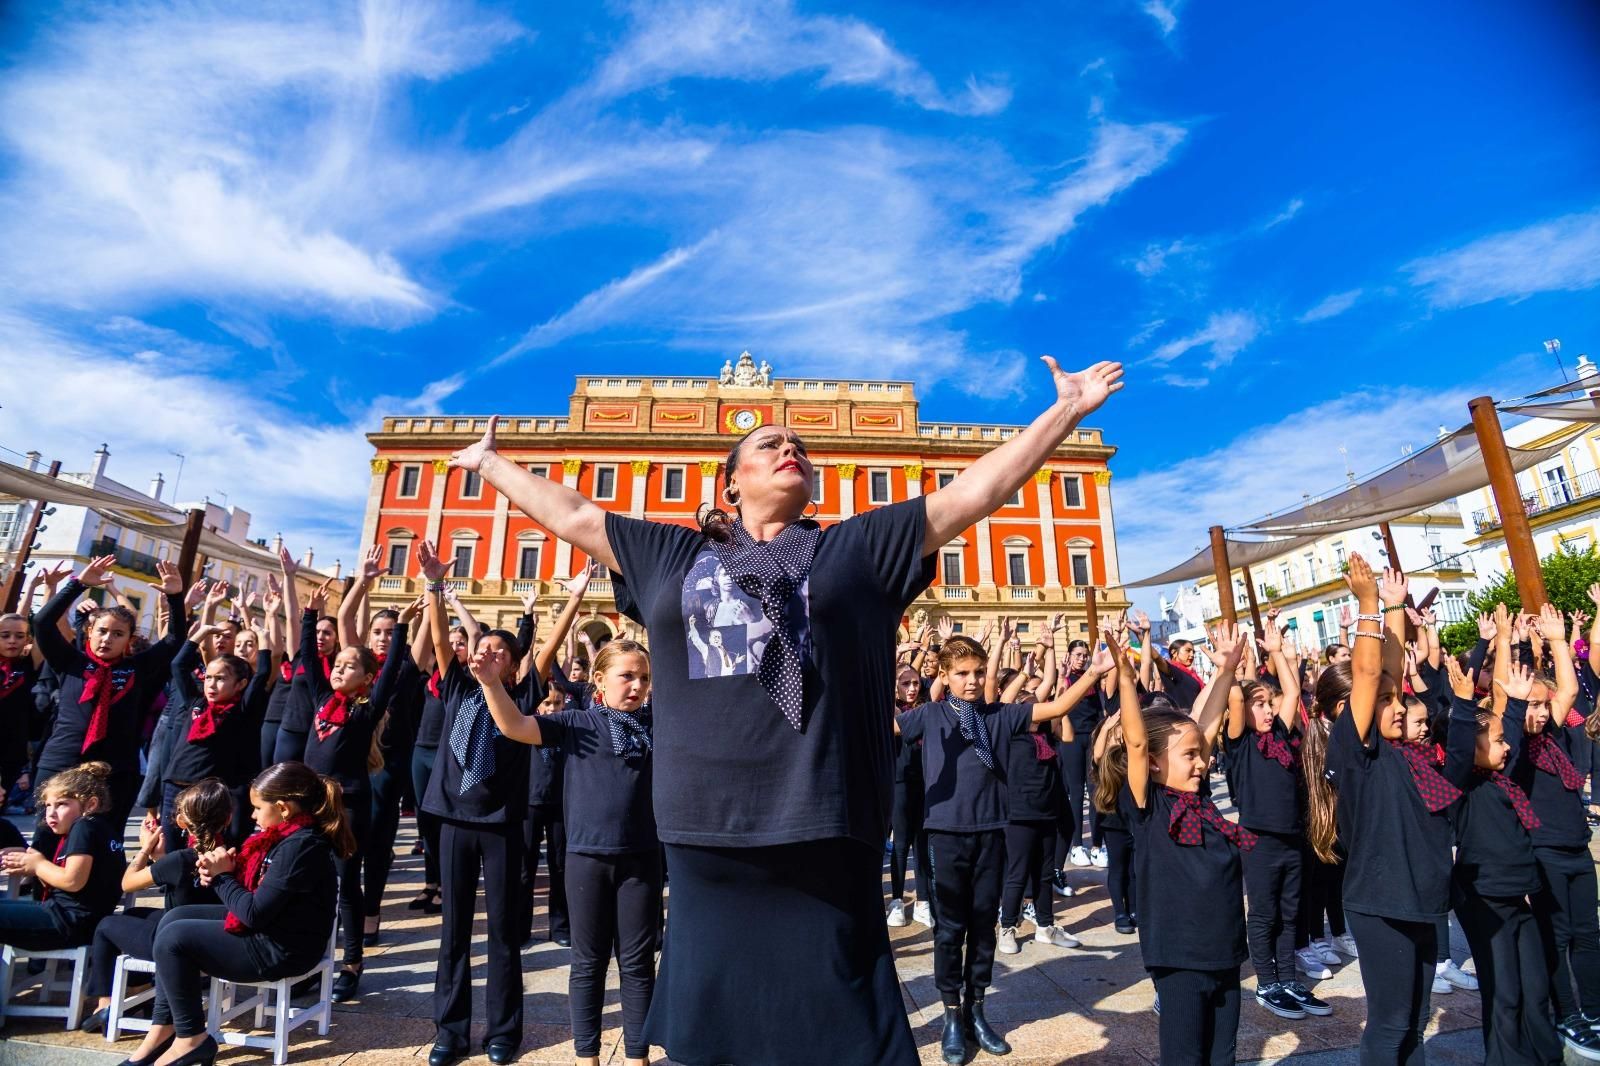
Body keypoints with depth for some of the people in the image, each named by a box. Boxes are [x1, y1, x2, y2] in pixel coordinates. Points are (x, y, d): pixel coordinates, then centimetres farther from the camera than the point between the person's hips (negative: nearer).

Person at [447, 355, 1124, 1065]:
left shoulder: (861, 547, 9)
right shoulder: (673, 555, 13)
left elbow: (973, 493, 7)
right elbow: (573, 515, 20)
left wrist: (1066, 411, 7)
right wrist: (489, 462, 28)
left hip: (822, 832, -2)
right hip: (706, 833, 2)